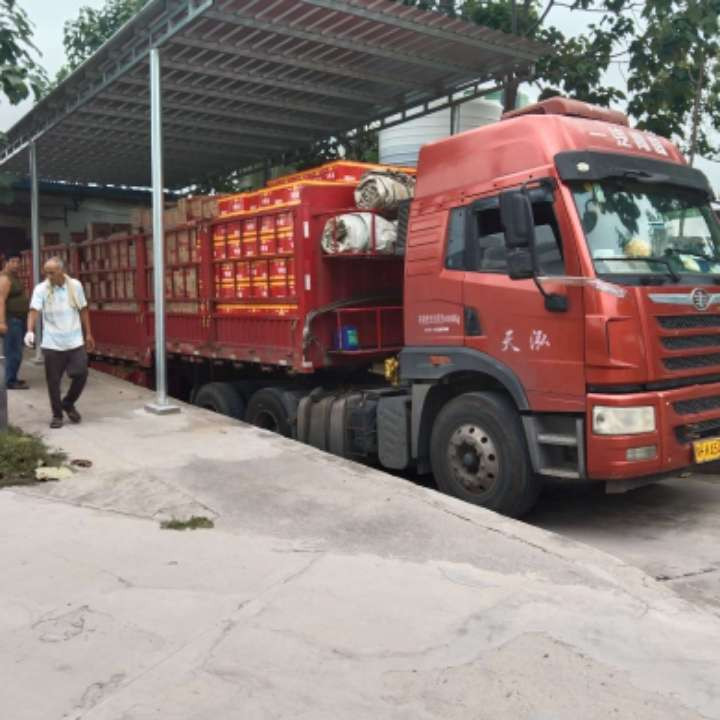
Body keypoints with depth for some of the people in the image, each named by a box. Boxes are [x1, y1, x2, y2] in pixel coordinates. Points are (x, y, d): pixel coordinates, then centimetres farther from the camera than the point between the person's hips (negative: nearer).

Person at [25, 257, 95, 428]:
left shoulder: (75, 286, 0)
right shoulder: (41, 289, -7)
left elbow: (83, 310, 9)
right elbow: (34, 310, -19)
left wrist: (88, 334, 9)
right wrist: (30, 331, -36)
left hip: (75, 342, 2)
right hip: (52, 344, -1)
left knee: (81, 375, 0)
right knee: (53, 381, 4)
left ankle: (68, 404, 26)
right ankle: (57, 414, 20)